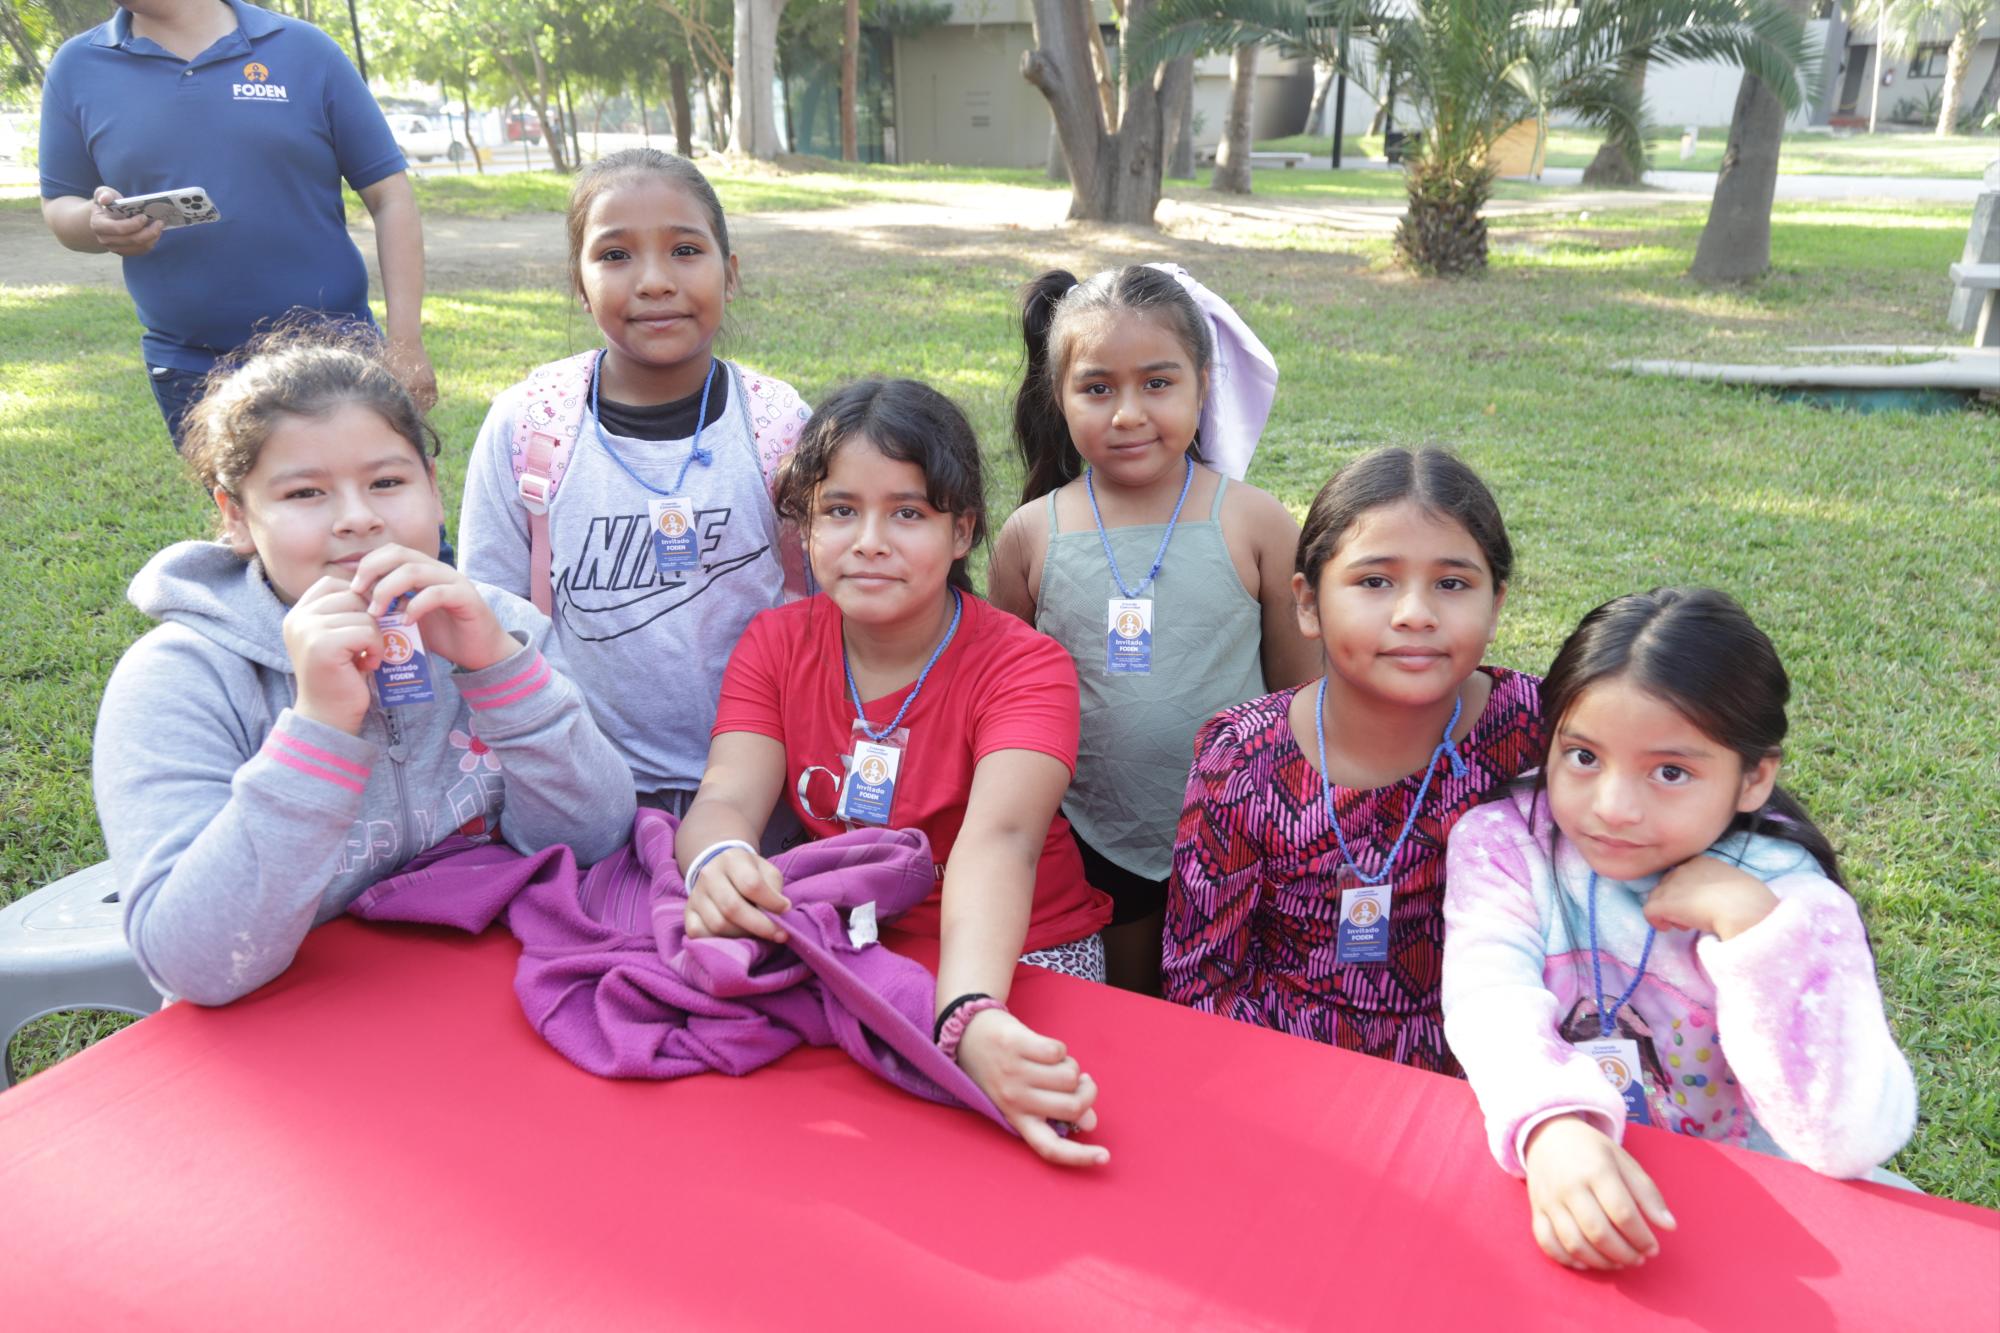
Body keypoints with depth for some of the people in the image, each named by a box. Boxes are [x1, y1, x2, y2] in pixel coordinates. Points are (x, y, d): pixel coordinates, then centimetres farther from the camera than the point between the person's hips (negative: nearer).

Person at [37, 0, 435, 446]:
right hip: (188, 370, 2)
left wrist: (405, 341, -10)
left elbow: (389, 195, -2)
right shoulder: (77, 67, 5)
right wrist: (95, 222, -14)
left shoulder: (304, 48, -1)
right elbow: (58, 207, 12)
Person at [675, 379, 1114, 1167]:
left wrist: (966, 1016, -50)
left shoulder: (1024, 665, -13)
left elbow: (999, 840, -31)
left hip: (1015, 960, -3)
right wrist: (720, 864, -40)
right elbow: (726, 798, -14)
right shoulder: (775, 645, 0)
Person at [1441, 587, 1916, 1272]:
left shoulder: (1787, 899, -9)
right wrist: (1550, 1127, -40)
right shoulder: (1505, 843, -7)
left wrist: (1747, 923, -23)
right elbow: (1490, 1003, -23)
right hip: (1545, 1182, 0)